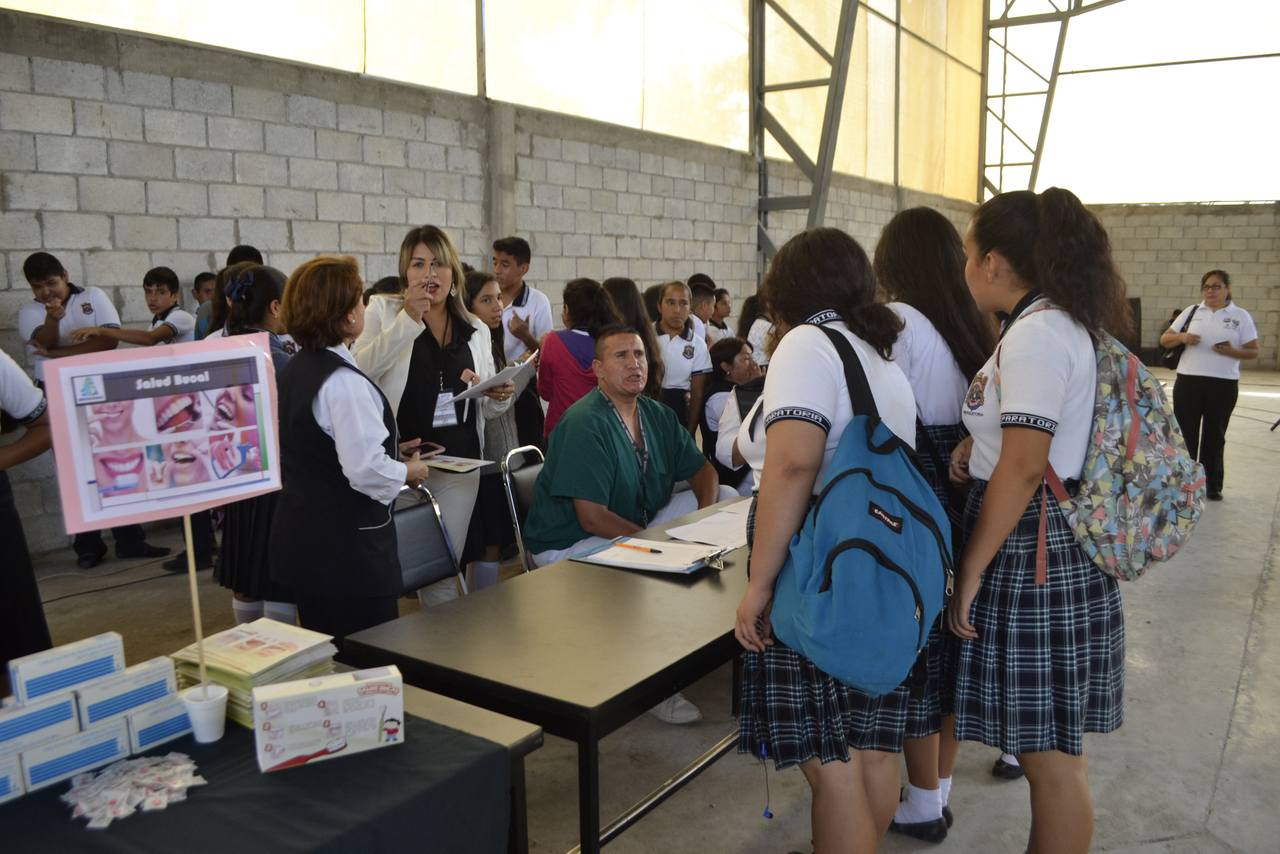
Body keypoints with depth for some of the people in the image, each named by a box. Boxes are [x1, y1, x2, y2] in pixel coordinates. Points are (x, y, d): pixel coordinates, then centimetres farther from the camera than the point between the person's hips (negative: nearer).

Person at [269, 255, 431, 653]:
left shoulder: (291, 372, 10)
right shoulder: (344, 383, -20)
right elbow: (366, 469, -27)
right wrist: (408, 471, -8)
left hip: (300, 541, 10)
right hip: (349, 550, -10)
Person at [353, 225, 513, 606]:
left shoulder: (477, 330, 14)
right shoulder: (383, 311, 5)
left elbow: (488, 409, 20)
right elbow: (359, 372, -13)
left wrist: (500, 396, -3)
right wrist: (407, 321, -15)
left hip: (457, 467, 3)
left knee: (442, 573, 8)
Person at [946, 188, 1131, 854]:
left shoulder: (1036, 334, -17)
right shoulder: (1063, 323, 14)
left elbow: (1023, 468, -22)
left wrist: (972, 570, -15)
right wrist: (974, 443, 8)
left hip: (1032, 550, -10)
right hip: (1053, 546, 10)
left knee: (1049, 755, 3)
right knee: (1049, 746, 19)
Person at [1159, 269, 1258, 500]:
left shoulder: (1240, 316, 5)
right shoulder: (1192, 312, 10)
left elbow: (1253, 351, 2)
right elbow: (1164, 340, 9)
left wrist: (1232, 352, -18)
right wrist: (1182, 337, -12)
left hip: (1223, 384, -1)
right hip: (1188, 381, 1)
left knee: (1214, 436, 6)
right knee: (1185, 433, 3)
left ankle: (1212, 485, 17)